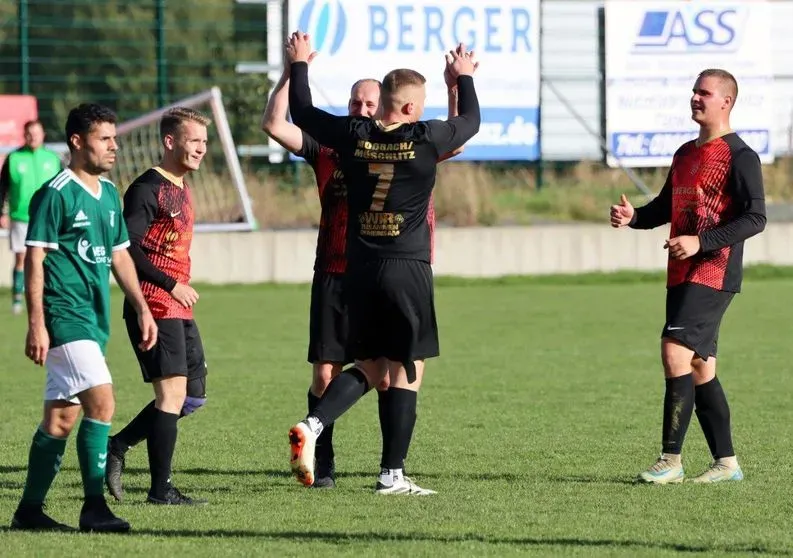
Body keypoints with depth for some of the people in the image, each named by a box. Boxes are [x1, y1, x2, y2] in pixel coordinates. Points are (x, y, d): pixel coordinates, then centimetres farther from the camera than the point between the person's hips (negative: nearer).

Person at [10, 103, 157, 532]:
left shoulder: (109, 193, 15)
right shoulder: (56, 194, -9)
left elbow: (119, 255, 24)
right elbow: (34, 259, -11)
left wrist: (141, 308, 16)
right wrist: (36, 324, -16)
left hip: (94, 318, 8)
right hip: (64, 315, -8)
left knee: (61, 416, 10)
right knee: (102, 400, -18)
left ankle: (30, 509, 16)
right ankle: (94, 507, -16)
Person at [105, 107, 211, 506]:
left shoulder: (181, 188, 17)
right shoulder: (148, 189, -12)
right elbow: (126, 249, -20)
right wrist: (172, 285, -22)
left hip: (178, 309, 9)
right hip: (155, 306, -9)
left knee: (193, 396, 9)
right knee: (172, 393, -10)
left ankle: (116, 446, 18)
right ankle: (160, 490, -5)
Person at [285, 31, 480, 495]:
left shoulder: (354, 136, -1)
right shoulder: (425, 138, -8)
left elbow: (302, 113, 15)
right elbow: (471, 122, 11)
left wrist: (300, 65, 30)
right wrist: (464, 78, 29)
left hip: (360, 270, 4)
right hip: (407, 272, -4)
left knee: (368, 369, 17)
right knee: (406, 374, 3)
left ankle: (312, 425, -7)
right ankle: (393, 475, 2)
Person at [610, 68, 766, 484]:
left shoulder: (739, 157, -9)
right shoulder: (685, 154, 17)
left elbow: (755, 218, -15)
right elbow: (665, 207, 26)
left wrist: (700, 242, -21)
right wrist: (633, 216, 4)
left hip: (713, 274, -9)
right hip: (681, 275, 9)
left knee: (675, 352, -17)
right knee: (699, 367, 8)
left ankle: (671, 461, -14)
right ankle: (726, 463, 13)